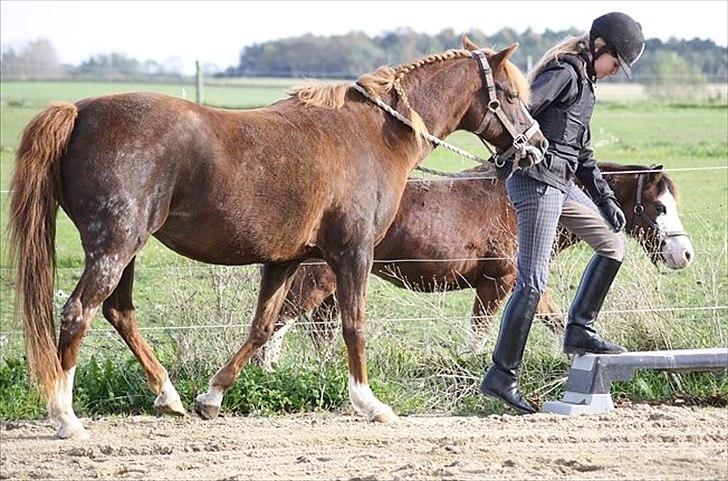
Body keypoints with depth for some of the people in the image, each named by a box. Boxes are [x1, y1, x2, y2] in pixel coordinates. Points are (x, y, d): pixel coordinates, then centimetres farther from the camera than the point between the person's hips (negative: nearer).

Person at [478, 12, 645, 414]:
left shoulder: (584, 83, 21)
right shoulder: (564, 73, -10)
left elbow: (582, 153, 25)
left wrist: (606, 200, 21)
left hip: (561, 185, 10)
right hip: (537, 182, -10)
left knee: (613, 244, 18)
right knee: (532, 282, -11)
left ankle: (579, 332, 18)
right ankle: (501, 376, -8)